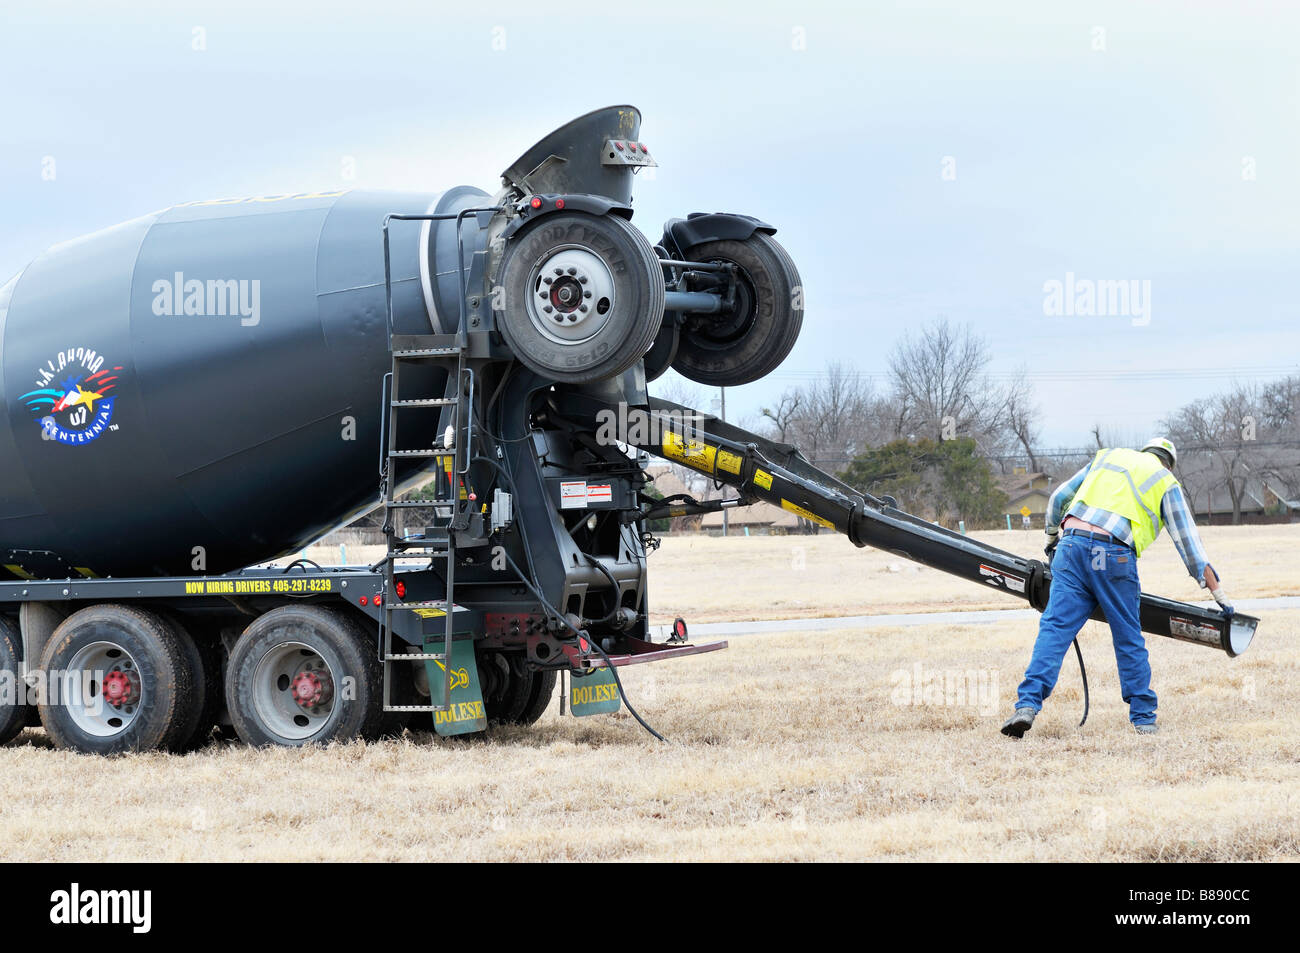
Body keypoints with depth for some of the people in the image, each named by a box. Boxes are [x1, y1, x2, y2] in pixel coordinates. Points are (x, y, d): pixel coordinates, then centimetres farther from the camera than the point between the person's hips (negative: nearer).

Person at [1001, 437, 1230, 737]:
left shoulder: (1106, 457, 27)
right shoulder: (1167, 484, 18)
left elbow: (1058, 498, 27)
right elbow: (1189, 545, 14)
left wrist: (1052, 539, 43)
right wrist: (1219, 595, 18)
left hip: (1072, 545, 2)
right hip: (1114, 556, -2)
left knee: (1055, 628, -4)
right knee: (1128, 640, 10)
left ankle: (1028, 704, -17)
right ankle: (1143, 718, 14)